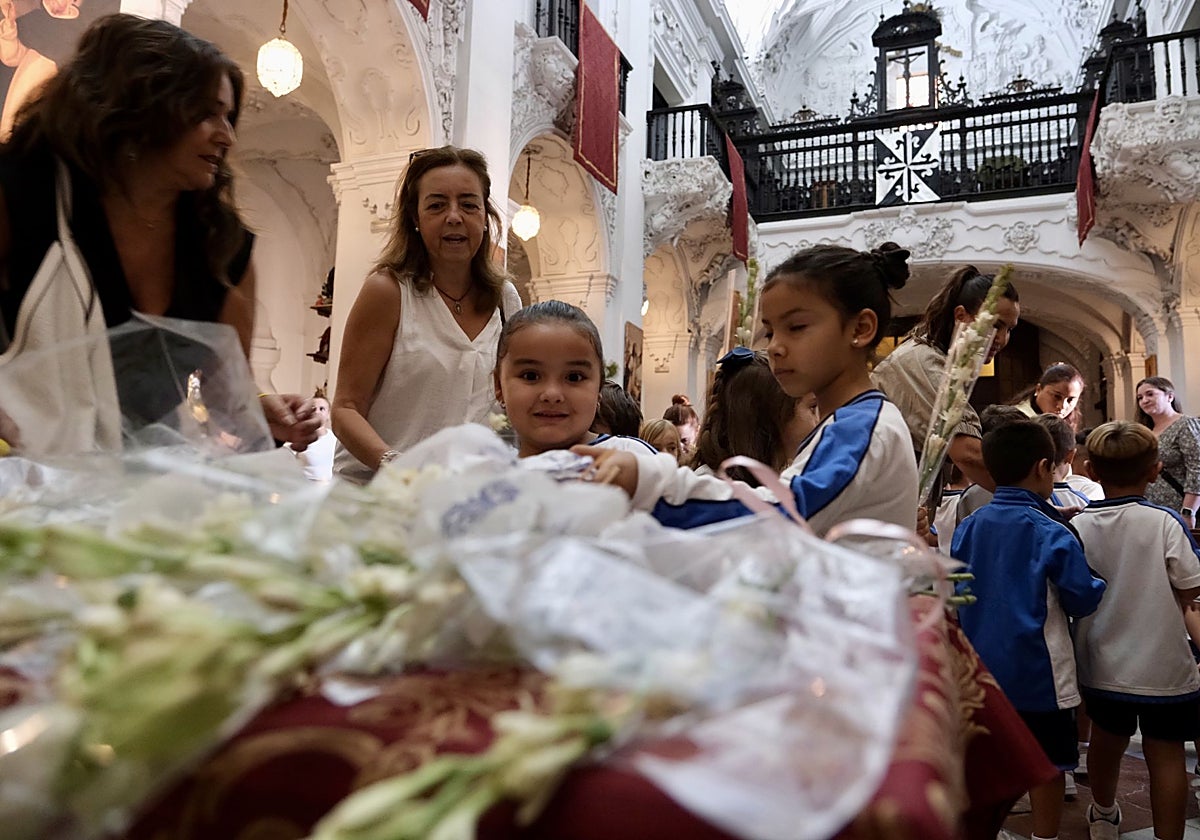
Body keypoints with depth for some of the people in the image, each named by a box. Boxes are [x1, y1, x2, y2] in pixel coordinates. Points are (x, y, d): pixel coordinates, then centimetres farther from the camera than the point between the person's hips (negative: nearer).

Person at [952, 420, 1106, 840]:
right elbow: (1083, 601, -11)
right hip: (1038, 674, -5)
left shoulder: (967, 527, -2)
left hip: (980, 667, 5)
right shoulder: (1053, 534, -16)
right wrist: (1099, 584, 8)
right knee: (1047, 764, 11)